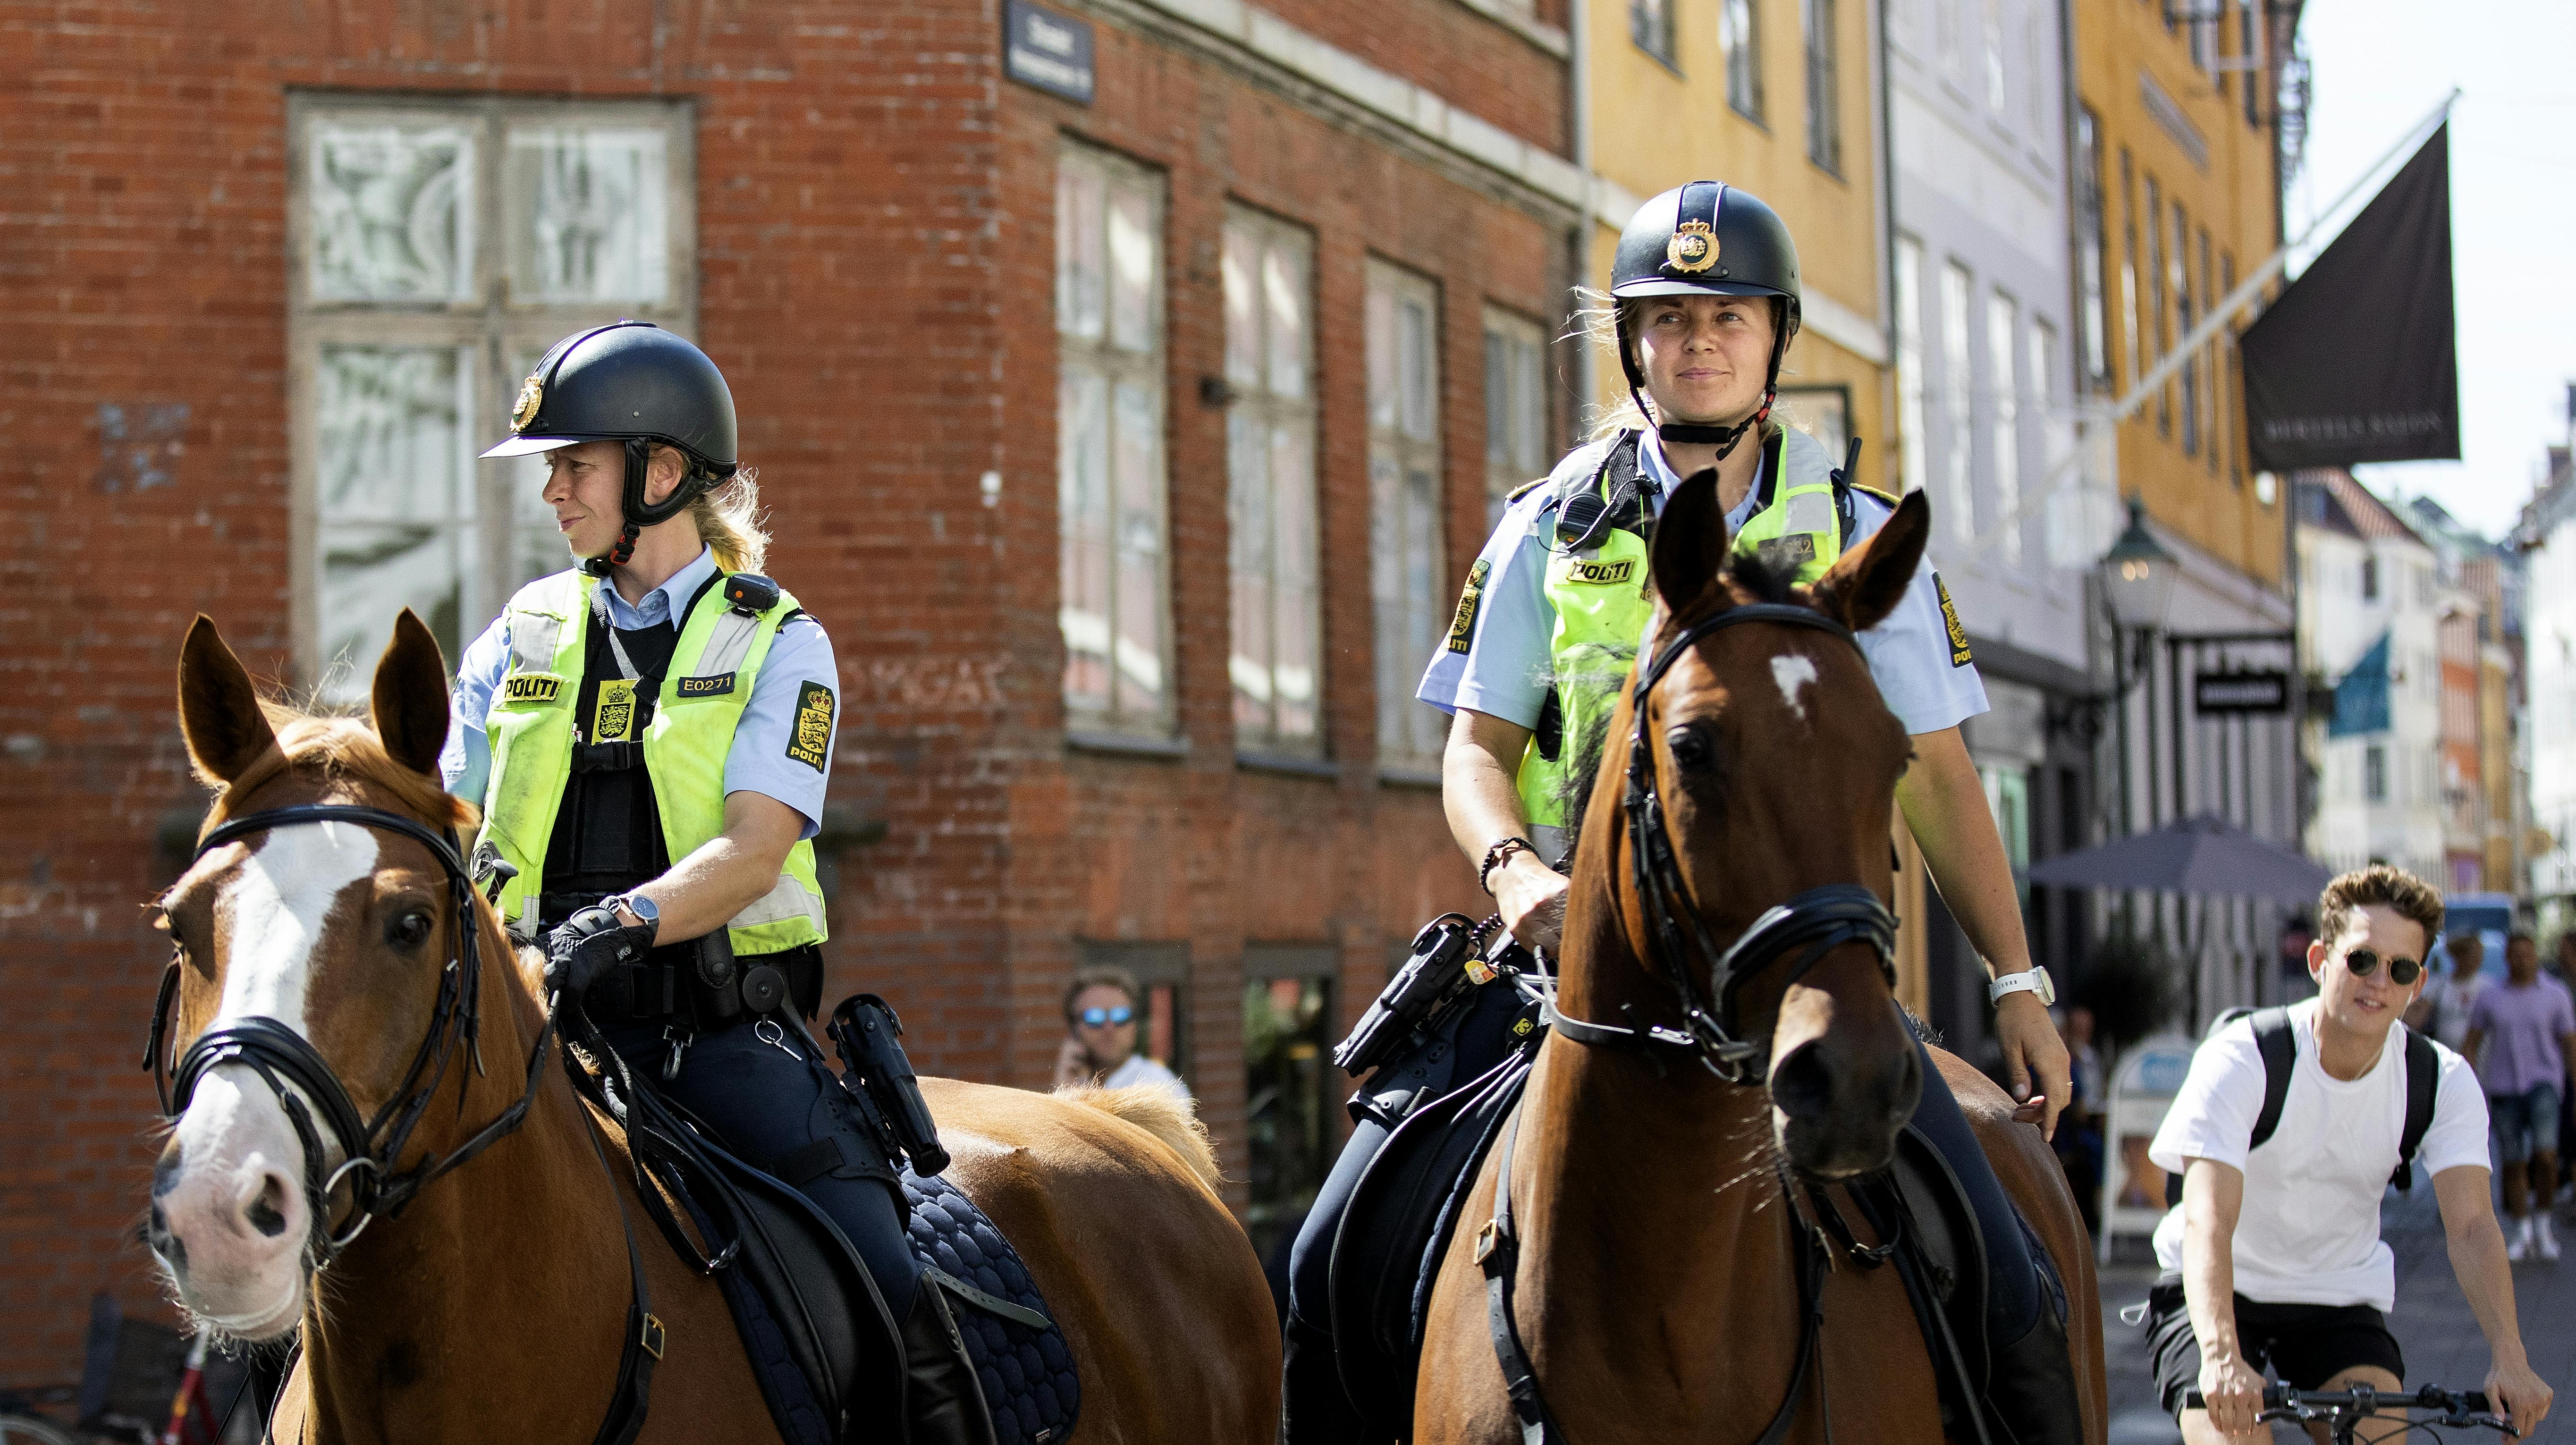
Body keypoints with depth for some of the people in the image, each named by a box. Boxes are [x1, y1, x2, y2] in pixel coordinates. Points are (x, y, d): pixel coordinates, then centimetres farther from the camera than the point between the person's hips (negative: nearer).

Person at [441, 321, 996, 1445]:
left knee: (896, 1310, -19)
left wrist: (629, 920, -29)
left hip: (723, 1032, -3)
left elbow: (754, 847, -10)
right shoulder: (523, 636, 15)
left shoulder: (778, 644, 4)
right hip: (544, 1025, 3)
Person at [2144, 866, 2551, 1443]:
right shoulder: (2241, 1060, -23)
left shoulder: (2445, 1081, -12)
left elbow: (2471, 1225, -22)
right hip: (2223, 1289, -3)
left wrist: (2510, 1359, -39)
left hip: (2339, 1299, 3)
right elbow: (2208, 1219, -35)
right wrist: (2220, 1358, -52)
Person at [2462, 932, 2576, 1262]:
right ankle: (2522, 1235, 16)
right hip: (2503, 1087, 2)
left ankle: (2542, 1222, 3)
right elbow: (2471, 1045, 10)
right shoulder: (2489, 999, 5)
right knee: (2514, 1165, 4)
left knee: (2545, 1157, -18)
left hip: (2543, 1083, -2)